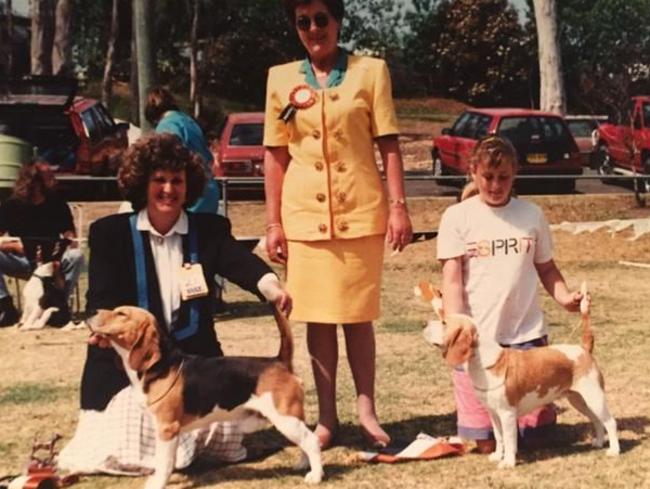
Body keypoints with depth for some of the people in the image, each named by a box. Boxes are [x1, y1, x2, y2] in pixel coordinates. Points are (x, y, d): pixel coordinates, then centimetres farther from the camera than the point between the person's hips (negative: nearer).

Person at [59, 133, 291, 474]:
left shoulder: (210, 229, 3)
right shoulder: (110, 232, 0)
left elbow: (239, 261, -16)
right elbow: (101, 296, -9)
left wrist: (270, 286, -39)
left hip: (195, 356, 2)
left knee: (223, 437, -14)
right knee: (127, 449, -16)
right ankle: (130, 418, 21)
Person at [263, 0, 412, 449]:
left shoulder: (370, 71, 2)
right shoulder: (281, 79, 6)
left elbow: (389, 145, 0)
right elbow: (275, 156, 6)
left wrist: (398, 206, -7)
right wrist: (273, 222, 2)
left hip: (361, 211, -1)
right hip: (304, 215, 2)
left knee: (358, 316, 5)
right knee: (317, 317, 6)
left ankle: (367, 410, 17)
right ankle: (327, 417, 15)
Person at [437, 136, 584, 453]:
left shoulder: (532, 215, 6)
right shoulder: (457, 217, -2)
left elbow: (546, 268, 14)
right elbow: (452, 279, -6)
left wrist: (564, 297, -6)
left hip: (526, 333, 2)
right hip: (476, 337, -2)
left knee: (535, 432, 3)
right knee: (487, 443, -1)